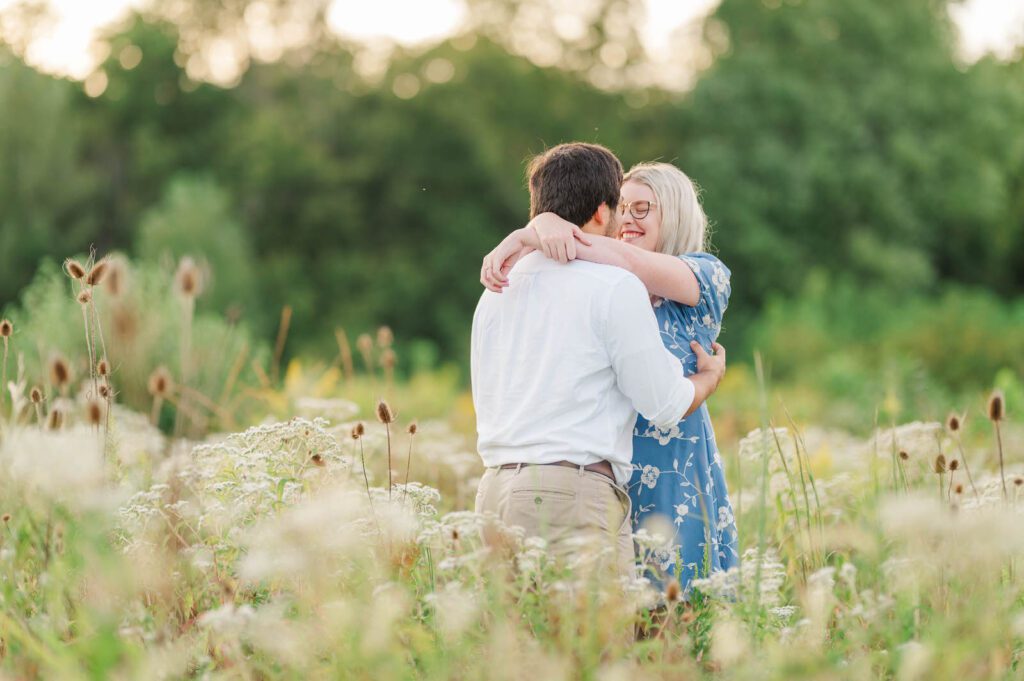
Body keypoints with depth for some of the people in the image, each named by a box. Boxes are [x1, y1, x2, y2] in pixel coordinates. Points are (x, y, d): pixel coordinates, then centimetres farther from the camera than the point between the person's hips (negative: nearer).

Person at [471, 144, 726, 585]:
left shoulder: (497, 289, 16)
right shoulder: (614, 286, -4)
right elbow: (665, 405, 0)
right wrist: (712, 373, 21)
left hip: (495, 492, 7)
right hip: (572, 496, -7)